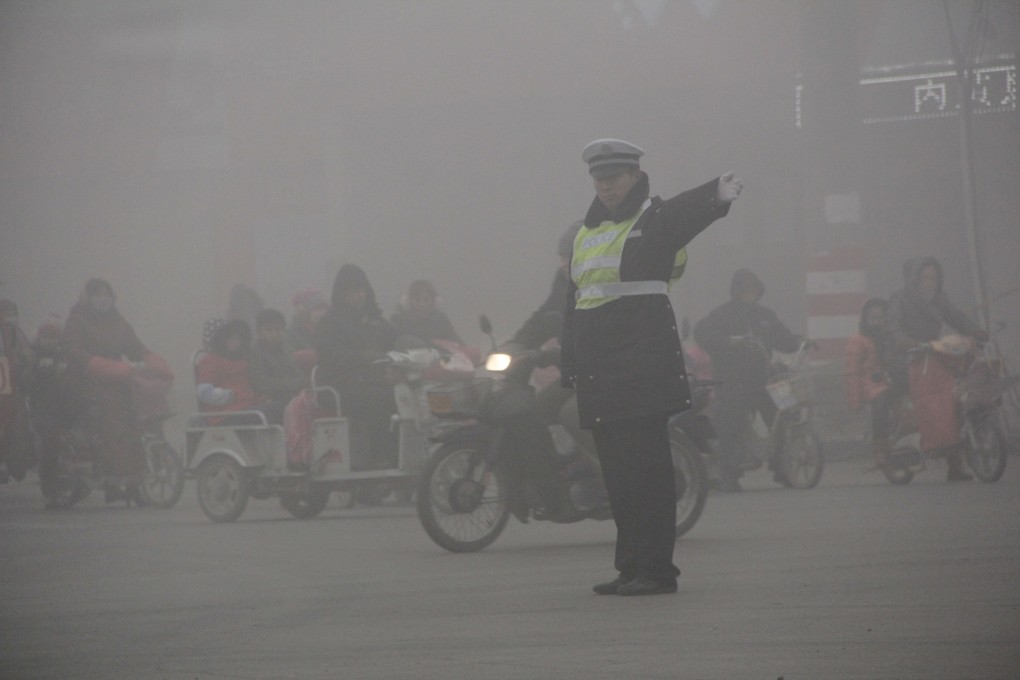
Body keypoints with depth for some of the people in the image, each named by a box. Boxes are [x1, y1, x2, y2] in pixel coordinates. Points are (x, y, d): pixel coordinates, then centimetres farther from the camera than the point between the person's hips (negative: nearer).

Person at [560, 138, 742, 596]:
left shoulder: (655, 219, -3)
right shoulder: (586, 234, 20)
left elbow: (687, 212, -26)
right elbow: (573, 302, 24)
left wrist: (718, 194, -49)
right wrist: (569, 365, 19)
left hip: (643, 362, -7)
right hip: (598, 370, 8)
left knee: (645, 466, -10)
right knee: (616, 468, 9)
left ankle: (657, 568, -8)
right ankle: (632, 566, 14)